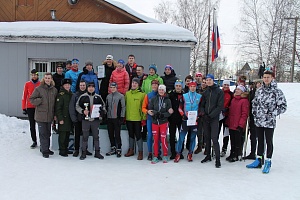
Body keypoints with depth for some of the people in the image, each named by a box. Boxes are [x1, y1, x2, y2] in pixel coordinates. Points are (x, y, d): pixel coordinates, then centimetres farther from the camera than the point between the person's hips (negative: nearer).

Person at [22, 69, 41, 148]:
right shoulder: (27, 84, 3)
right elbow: (24, 96, 3)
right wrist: (24, 108, 0)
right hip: (30, 107, 1)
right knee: (32, 125, 6)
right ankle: (34, 141, 14)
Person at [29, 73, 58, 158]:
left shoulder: (54, 90, 7)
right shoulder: (38, 89, -4)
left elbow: (56, 102, 12)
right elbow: (32, 99, -2)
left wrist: (55, 114, 7)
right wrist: (41, 100, -18)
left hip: (49, 115, 4)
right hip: (41, 115, -4)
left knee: (48, 133, 14)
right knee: (43, 133, -2)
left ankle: (46, 148, 27)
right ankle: (44, 151, 5)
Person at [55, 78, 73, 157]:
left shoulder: (71, 94, 14)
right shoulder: (61, 94, -9)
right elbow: (58, 108, -13)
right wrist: (60, 119, -17)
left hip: (69, 118, 7)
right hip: (63, 118, -7)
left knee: (67, 134, 13)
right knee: (62, 134, -2)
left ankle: (66, 149, 24)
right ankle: (62, 151, 6)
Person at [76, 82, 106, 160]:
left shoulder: (98, 97, 7)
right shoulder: (82, 97, 1)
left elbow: (103, 105, 15)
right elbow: (77, 106, 5)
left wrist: (102, 112, -2)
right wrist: (83, 111, -11)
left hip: (96, 120, 2)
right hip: (86, 119, -2)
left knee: (96, 136, 8)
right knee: (85, 137, 3)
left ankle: (97, 152, 17)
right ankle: (84, 153, 13)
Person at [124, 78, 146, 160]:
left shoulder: (142, 94, -6)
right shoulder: (127, 93, 6)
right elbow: (125, 105, 11)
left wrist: (144, 117, -10)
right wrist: (124, 116, 8)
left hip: (138, 118, -4)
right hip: (128, 118, 4)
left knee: (138, 135, 0)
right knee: (131, 134, 16)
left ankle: (140, 152, 9)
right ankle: (131, 150, 28)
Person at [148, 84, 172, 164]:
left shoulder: (167, 100, 0)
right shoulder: (153, 99, 5)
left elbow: (169, 113, -5)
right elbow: (150, 110, 0)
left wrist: (161, 114, -20)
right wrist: (150, 112, -22)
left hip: (163, 122, -2)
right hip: (155, 122, 2)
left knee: (163, 139, -3)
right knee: (155, 140, 6)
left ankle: (165, 156, 14)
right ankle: (155, 157, 16)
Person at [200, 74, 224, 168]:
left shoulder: (219, 91, -4)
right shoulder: (205, 92, 12)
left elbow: (220, 106, -9)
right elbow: (202, 104, 15)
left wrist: (211, 115, -14)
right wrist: (203, 113, -4)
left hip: (214, 118, -5)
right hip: (205, 118, 5)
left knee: (214, 138, -10)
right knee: (207, 137, 11)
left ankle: (217, 159, -4)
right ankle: (208, 156, 23)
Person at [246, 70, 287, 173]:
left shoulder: (277, 92, -8)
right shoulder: (259, 91, 7)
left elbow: (283, 106, -6)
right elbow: (254, 103, 19)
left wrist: (273, 113, -12)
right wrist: (254, 113, 8)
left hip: (270, 122, -5)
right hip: (258, 121, 5)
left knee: (269, 142, 5)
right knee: (260, 141, 15)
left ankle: (268, 162, 17)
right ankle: (258, 160, 25)